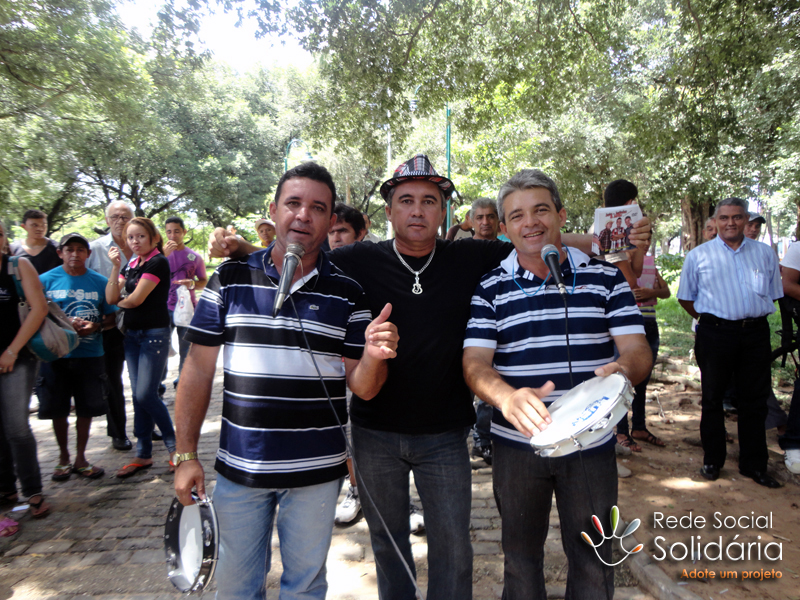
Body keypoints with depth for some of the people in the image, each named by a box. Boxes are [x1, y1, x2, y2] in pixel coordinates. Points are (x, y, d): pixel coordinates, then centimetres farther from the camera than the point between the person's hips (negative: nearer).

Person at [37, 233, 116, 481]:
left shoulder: (100, 282, 3)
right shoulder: (46, 280, 1)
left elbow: (111, 317, 6)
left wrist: (95, 326, -14)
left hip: (90, 355, 1)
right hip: (55, 355, 0)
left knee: (87, 408, 7)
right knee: (58, 409, 9)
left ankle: (80, 457, 25)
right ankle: (63, 457, 29)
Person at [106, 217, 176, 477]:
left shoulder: (158, 262, -10)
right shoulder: (130, 265, 13)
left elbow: (136, 299, -15)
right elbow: (111, 298, 1)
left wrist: (120, 302, 5)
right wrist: (116, 267, -6)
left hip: (154, 333, -8)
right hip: (132, 333, 8)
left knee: (146, 395, -8)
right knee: (138, 395, 10)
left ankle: (174, 445, 11)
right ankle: (143, 455, 19)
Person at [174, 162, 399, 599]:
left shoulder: (347, 294, -3)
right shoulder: (230, 280, -2)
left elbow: (362, 388, -3)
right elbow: (199, 369, 1)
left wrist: (373, 356, -26)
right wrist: (186, 454, 0)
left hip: (316, 470, 0)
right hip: (239, 467, 1)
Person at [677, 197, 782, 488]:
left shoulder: (765, 253, 11)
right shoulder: (698, 255, 4)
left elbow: (773, 293, 17)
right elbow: (686, 298, 9)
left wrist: (753, 317, 9)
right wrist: (709, 320, 5)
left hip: (756, 333, 2)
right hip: (715, 334, -2)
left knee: (755, 399, 8)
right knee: (713, 398, 6)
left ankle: (754, 464, 21)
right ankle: (712, 460, 20)